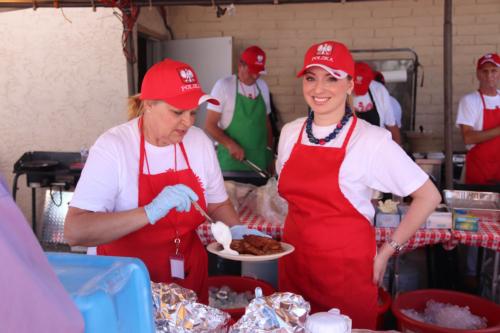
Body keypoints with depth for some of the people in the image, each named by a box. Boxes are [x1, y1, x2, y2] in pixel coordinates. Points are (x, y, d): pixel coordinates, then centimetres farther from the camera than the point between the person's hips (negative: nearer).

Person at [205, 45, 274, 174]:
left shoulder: (263, 87, 9)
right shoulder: (223, 86, -7)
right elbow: (210, 125, -9)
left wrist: (270, 155, 13)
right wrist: (230, 144, -23)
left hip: (259, 161, 5)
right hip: (231, 159, -4)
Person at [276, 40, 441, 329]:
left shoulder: (371, 139, -14)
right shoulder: (290, 132, 1)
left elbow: (428, 197, -9)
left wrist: (387, 251, -8)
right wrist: (299, 232, 9)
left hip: (348, 267, -4)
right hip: (293, 260, 5)